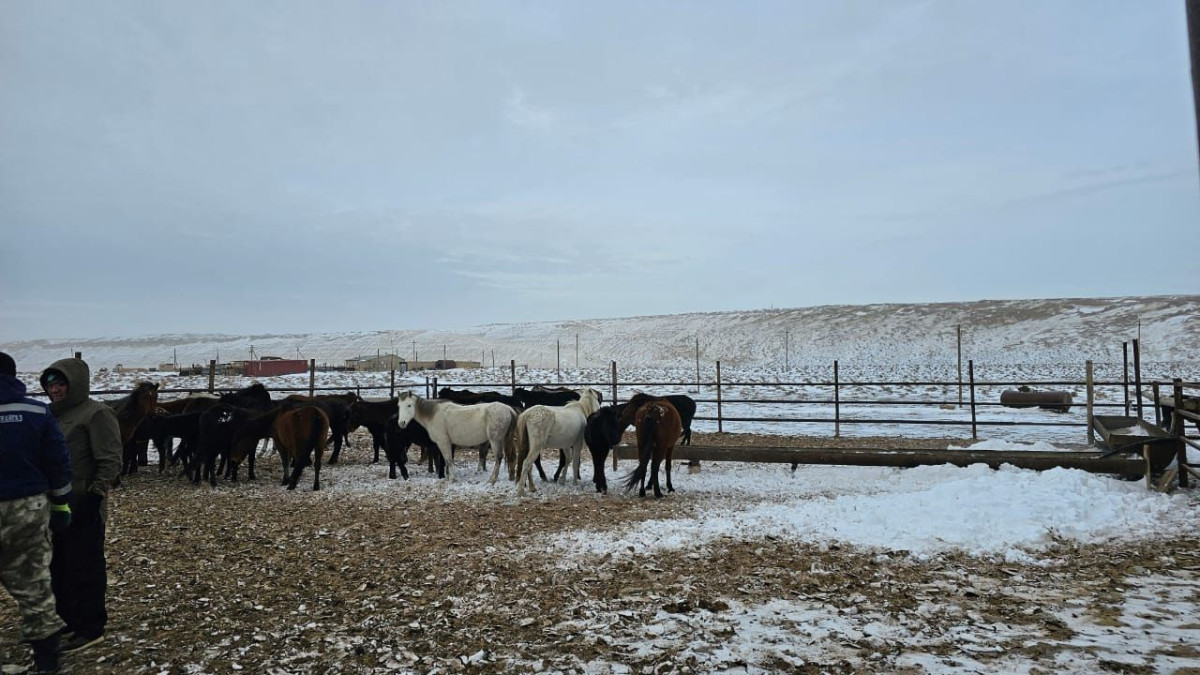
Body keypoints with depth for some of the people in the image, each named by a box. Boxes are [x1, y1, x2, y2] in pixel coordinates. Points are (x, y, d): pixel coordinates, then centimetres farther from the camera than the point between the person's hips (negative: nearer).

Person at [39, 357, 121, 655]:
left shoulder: (96, 413, -11)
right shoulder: (53, 414, 13)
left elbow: (110, 461, -15)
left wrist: (95, 494, -20)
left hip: (83, 509, -8)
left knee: (85, 569, 0)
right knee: (58, 568, 17)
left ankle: (89, 628, 10)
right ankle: (67, 621, 31)